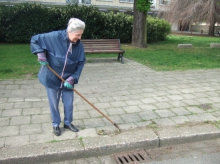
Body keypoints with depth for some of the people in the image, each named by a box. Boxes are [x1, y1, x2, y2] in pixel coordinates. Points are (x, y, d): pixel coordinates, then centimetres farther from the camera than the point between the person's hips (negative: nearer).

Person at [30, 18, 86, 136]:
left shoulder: (79, 45, -9)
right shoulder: (54, 37, -20)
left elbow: (80, 64, -5)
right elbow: (35, 40, -9)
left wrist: (72, 78, -14)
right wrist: (40, 53, -22)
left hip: (68, 79, 3)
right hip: (51, 78, -3)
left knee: (69, 102, 12)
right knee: (54, 103, 11)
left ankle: (68, 123, 35)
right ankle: (56, 124, 31)